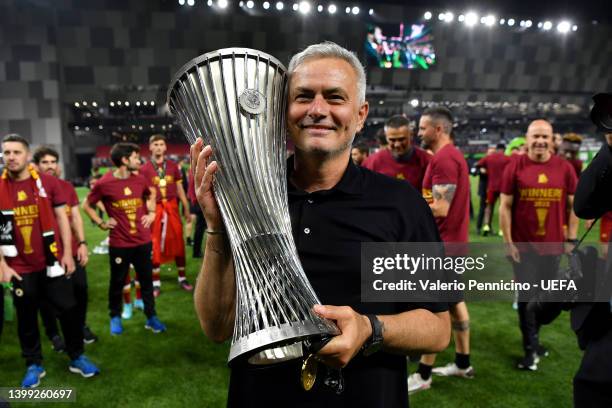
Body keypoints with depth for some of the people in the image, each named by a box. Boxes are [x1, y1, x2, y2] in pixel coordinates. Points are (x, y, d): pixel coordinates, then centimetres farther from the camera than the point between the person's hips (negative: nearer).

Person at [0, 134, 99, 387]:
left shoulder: (48, 182, -3)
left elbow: (61, 218, 2)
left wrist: (67, 253, -2)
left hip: (52, 261, 0)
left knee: (68, 309, 7)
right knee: (26, 317, 12)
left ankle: (77, 357, 25)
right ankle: (34, 364, 30)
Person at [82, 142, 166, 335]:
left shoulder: (140, 180, 1)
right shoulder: (104, 184, -11)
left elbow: (151, 194, 23)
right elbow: (87, 205, 2)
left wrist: (151, 212, 10)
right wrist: (101, 223, -6)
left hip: (143, 241, 4)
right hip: (119, 244, -3)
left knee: (146, 280, 10)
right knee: (117, 282, 11)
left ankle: (151, 317, 22)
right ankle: (115, 318, 30)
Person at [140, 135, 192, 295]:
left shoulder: (173, 166, 7)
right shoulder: (144, 169, -2)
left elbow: (179, 188, 12)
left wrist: (186, 208, 11)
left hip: (172, 208, 3)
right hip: (155, 209, -2)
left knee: (178, 243, 8)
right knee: (154, 246, 4)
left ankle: (182, 278, 22)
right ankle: (156, 283, 15)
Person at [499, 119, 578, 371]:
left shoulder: (564, 168, 0)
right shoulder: (515, 167, -7)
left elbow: (573, 205, 7)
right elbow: (505, 207, -5)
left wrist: (572, 239, 2)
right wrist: (508, 242, -8)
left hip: (552, 245, 3)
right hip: (523, 246, -3)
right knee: (527, 298, 3)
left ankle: (532, 340, 34)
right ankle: (531, 349, 16)